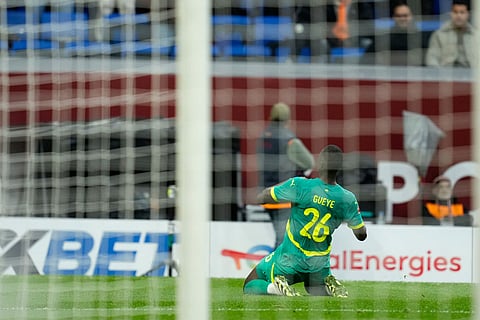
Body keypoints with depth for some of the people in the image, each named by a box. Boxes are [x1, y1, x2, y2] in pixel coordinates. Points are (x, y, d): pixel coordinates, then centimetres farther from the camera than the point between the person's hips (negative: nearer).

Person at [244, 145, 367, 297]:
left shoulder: (299, 185, -23)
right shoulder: (348, 199, -14)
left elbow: (261, 198, -11)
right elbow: (361, 235, -1)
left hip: (290, 258, -3)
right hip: (319, 262, 3)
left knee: (250, 286, 14)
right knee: (321, 294, 31)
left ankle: (279, 287, -17)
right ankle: (330, 285, -4)